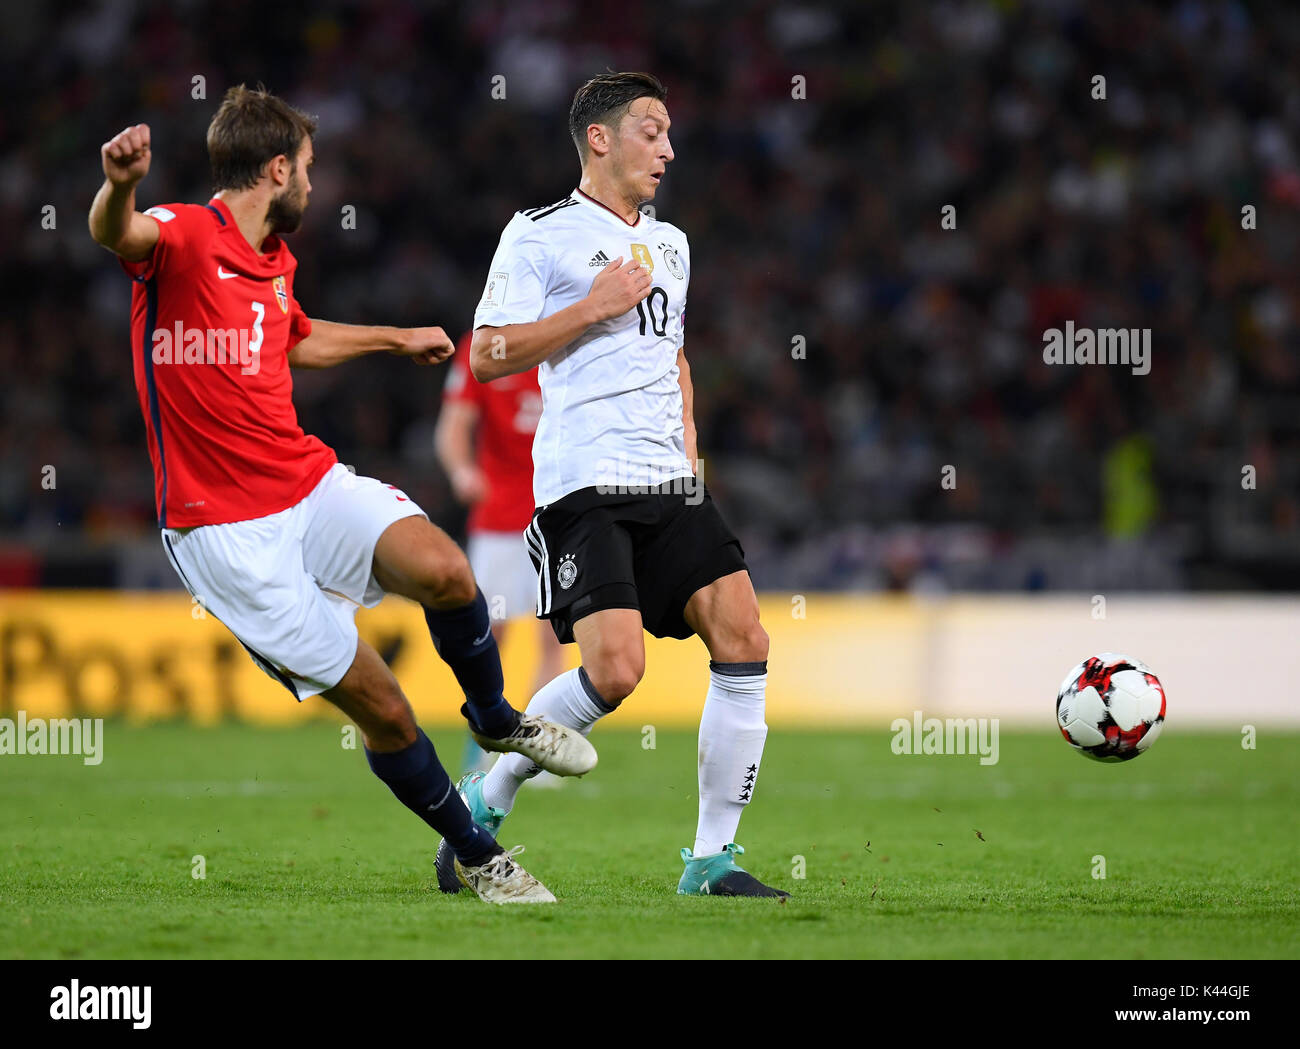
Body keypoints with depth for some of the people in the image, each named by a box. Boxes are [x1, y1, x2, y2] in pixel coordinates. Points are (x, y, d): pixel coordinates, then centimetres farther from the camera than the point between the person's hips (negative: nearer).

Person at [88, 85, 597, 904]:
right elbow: (117, 234, -36)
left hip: (310, 482, 6)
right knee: (376, 701, -8)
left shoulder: (275, 260, 14)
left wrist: (397, 339, 47)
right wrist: (118, 188, -60)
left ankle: (495, 720, 6)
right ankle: (474, 854, 11)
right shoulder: (185, 237, -12)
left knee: (443, 570, -22)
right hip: (226, 527, -6)